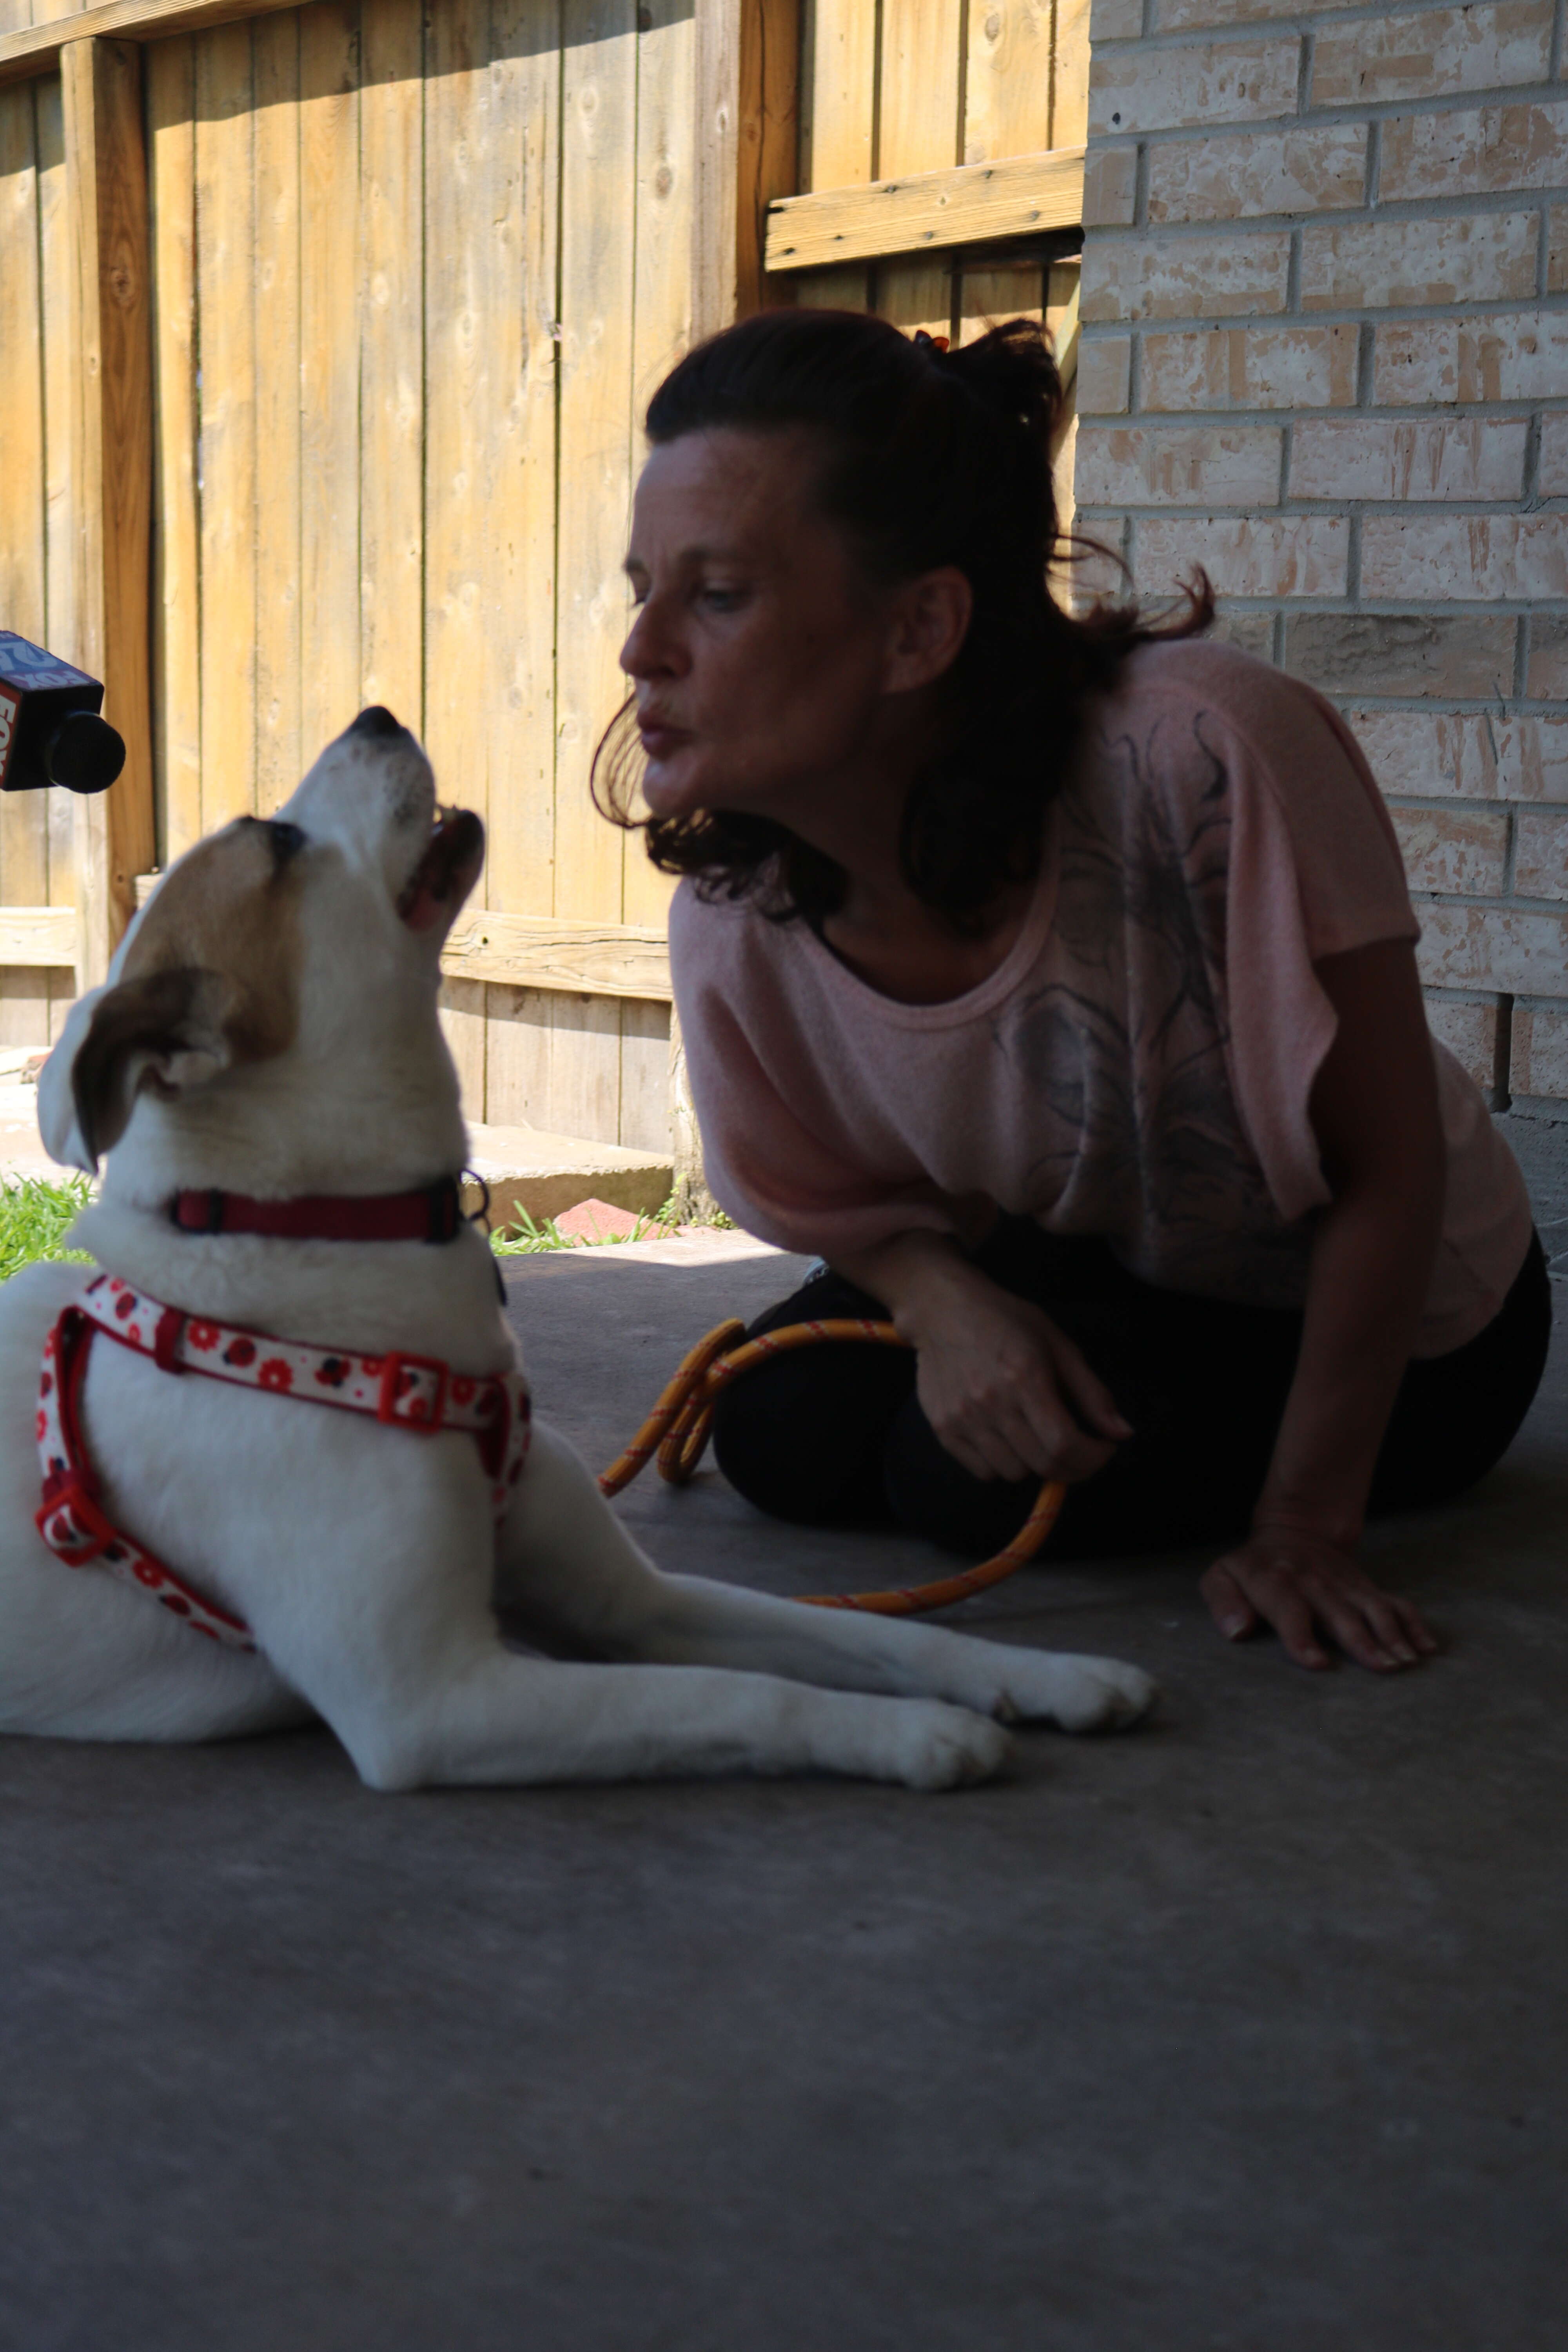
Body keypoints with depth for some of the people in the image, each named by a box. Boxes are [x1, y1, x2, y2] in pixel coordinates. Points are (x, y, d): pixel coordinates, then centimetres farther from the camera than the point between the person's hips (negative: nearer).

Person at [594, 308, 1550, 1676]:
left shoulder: (1203, 754, -40)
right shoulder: (733, 923, -23)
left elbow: (1387, 1164, -28)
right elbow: (853, 1204, -1)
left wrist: (1304, 1526, -21)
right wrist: (949, 1302, -25)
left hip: (1394, 1322, -5)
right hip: (1087, 1268, 5)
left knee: (985, 1484, -22)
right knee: (785, 1436, -9)